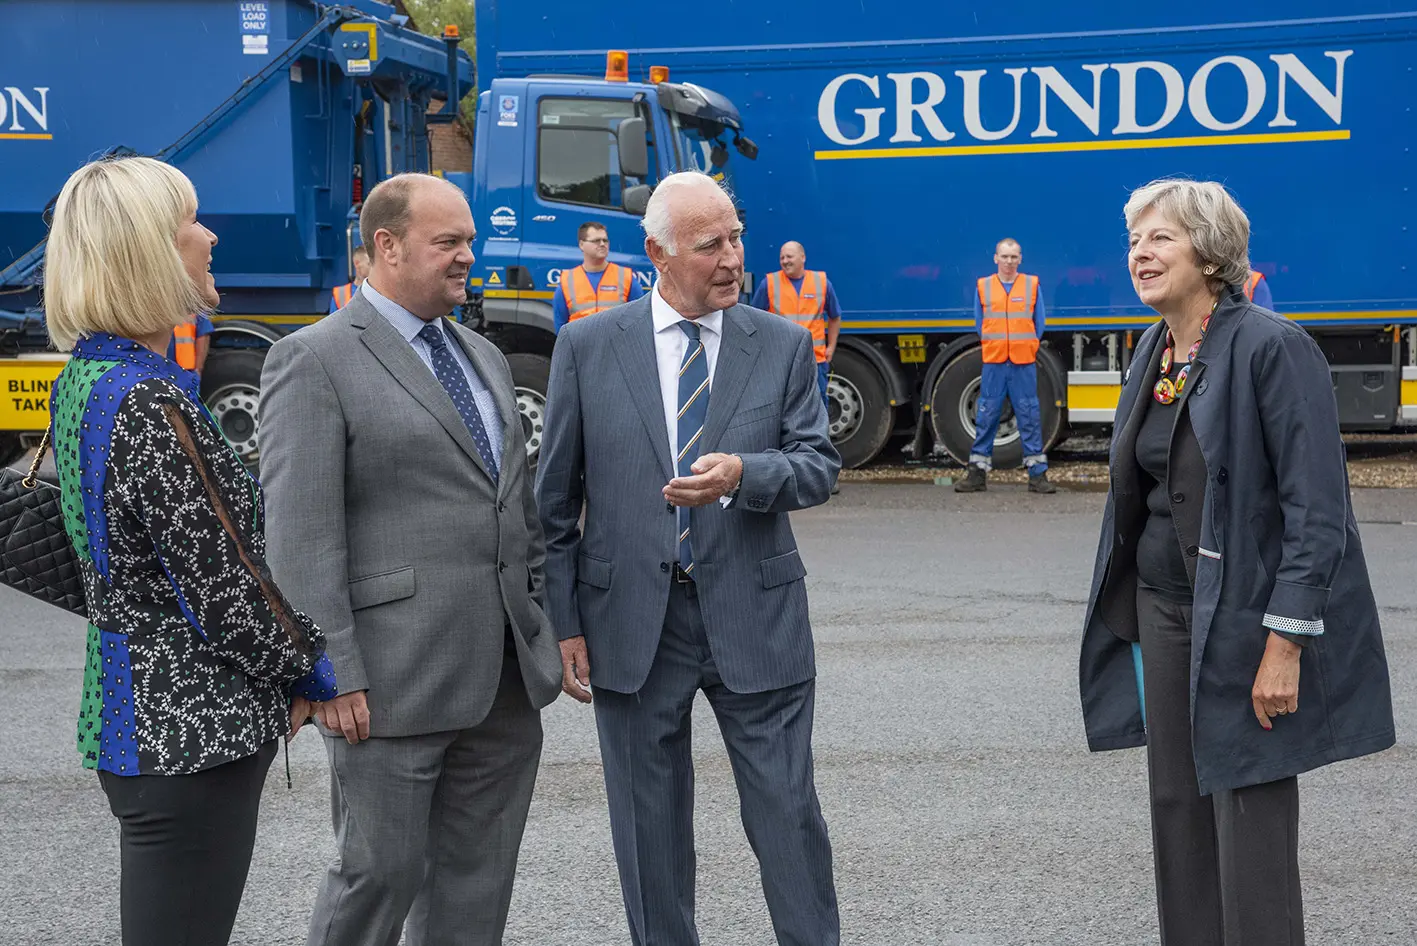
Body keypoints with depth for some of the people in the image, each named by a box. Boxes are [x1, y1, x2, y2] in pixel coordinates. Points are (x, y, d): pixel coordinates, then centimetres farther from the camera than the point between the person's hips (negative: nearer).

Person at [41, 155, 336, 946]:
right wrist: (312, 675, -3)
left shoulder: (85, 378, 9)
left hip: (138, 713, 10)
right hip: (192, 730, -10)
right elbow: (224, 587, -20)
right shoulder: (150, 405, -21)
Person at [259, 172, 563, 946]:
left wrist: (546, 618, 14)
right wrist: (334, 675, -17)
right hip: (394, 680, -7)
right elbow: (301, 535, -13)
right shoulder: (314, 360, -7)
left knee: (478, 880, 12)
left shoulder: (484, 357, 17)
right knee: (381, 871, 2)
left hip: (504, 679, 7)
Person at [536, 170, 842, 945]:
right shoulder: (587, 348, 1)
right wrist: (563, 622, 0)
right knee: (649, 828, 11)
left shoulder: (782, 345, 4)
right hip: (632, 621, 0)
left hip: (754, 618, 0)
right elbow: (555, 498, 3)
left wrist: (742, 472, -21)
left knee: (787, 814, 4)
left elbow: (819, 466, 0)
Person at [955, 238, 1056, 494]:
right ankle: (977, 474, 8)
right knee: (986, 417, 2)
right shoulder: (983, 286, 6)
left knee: (1030, 417, 0)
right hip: (993, 362, 1)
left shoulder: (1032, 285, 5)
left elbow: (1039, 323, 11)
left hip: (1024, 363, 0)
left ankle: (1038, 474, 4)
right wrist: (994, 347, 10)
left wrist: (1025, 347, 9)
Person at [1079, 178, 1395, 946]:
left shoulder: (1273, 349, -16)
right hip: (1162, 609, 8)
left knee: (1250, 827, -2)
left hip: (1244, 620, -8)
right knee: (1177, 807, 13)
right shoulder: (1154, 350, 8)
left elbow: (1317, 509, -19)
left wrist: (1285, 644, -21)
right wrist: (1128, 612, 16)